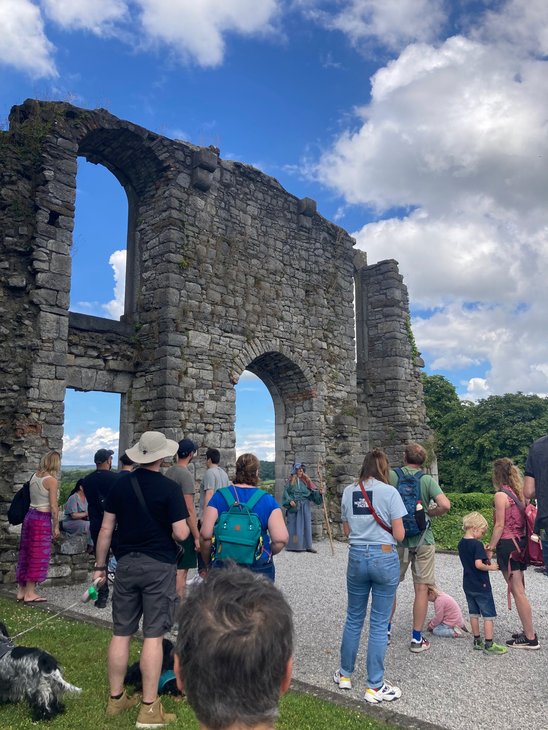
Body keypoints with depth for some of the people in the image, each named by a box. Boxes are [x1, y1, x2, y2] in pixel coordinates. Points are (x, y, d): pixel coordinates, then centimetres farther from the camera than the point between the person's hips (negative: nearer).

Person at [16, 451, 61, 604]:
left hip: (30, 515, 7)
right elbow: (53, 506, -14)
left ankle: (21, 591, 21)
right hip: (42, 519, -7)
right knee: (38, 556, 2)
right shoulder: (51, 480, -13)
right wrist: (56, 526, -6)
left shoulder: (34, 476, 8)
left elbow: (33, 498, 7)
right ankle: (30, 593, 8)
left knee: (26, 553, 13)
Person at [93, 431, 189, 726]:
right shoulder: (169, 488, -12)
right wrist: (184, 529, 7)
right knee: (153, 635, 2)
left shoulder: (121, 484, 0)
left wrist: (100, 566, 11)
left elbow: (106, 529, 2)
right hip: (159, 565, -4)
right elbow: (181, 533, -16)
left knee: (121, 633, 13)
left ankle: (116, 698, 26)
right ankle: (149, 708, 9)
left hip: (126, 563, 4)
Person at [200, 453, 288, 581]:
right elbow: (281, 539, -12)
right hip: (260, 568, 0)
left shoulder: (219, 496, -3)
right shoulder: (268, 500, -4)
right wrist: (268, 553, 8)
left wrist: (207, 562, 6)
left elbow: (205, 534, -10)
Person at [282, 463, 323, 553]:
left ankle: (307, 546, 5)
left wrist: (319, 492, -16)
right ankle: (294, 545, 3)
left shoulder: (306, 480, 10)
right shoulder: (291, 481, 5)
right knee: (295, 525, -1)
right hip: (294, 506, -2)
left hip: (305, 506, 3)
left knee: (306, 524, 2)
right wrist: (290, 501, -14)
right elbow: (286, 492, 1)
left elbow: (312, 490, 2)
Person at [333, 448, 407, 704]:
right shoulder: (390, 492, -10)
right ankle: (375, 687, 13)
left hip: (357, 556, 4)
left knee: (354, 618, 18)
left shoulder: (349, 491, 2)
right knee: (379, 623, 5)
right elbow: (399, 535, -9)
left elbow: (346, 530, 10)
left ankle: (345, 674, 31)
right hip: (384, 557, -4)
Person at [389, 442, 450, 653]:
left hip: (397, 538, 1)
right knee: (421, 588, 7)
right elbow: (445, 505, -16)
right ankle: (417, 638, 11)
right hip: (423, 539, -1)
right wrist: (429, 513, 2)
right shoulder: (427, 480, -5)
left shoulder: (391, 476, -4)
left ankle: (386, 629, 27)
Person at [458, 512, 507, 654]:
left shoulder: (461, 544, 6)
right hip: (481, 586, -8)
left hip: (468, 586, 8)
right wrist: (491, 567, -11)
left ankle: (477, 641, 23)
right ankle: (489, 645, 4)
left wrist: (486, 554, 5)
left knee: (474, 613, 15)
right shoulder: (477, 544, -19)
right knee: (489, 615, 2)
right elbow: (478, 564, -27)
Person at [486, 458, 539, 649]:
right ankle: (528, 632, 21)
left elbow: (500, 525, -14)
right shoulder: (519, 493, 10)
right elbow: (522, 520, 12)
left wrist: (490, 548, -8)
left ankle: (530, 638, 1)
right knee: (519, 590, 15)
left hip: (507, 544, -8)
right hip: (521, 543, 8)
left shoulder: (501, 495, -13)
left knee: (517, 592, -3)